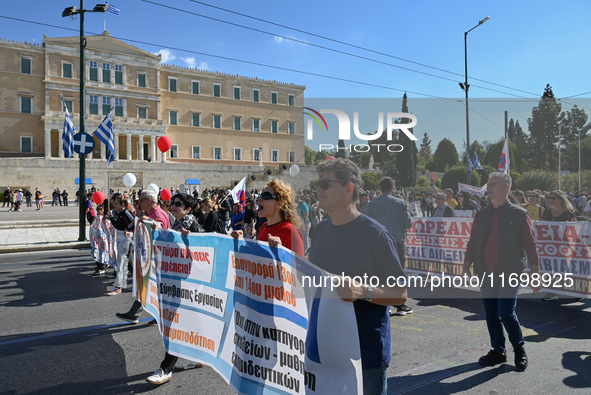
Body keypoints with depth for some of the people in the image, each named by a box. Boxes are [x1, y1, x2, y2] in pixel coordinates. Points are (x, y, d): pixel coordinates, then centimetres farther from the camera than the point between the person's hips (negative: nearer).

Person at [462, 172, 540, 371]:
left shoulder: (519, 215, -3)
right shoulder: (481, 215, 8)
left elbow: (531, 245, -3)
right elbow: (472, 243, 12)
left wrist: (535, 274, -6)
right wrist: (466, 267, 7)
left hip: (509, 274, -4)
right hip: (485, 274, 5)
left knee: (506, 313, -9)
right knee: (491, 314, 10)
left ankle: (519, 349, 17)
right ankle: (498, 351, 25)